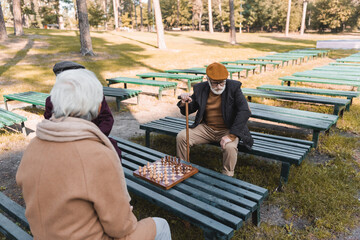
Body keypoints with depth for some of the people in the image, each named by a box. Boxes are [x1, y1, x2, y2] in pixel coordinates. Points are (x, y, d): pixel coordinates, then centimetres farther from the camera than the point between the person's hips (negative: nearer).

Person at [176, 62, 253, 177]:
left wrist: (231, 135, -28)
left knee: (230, 147, -33)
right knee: (181, 137, -14)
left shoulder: (233, 87, -11)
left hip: (227, 130, -3)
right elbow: (187, 111, 8)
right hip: (206, 128, 4)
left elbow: (245, 111, -20)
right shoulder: (200, 89, -2)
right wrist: (184, 103, -19)